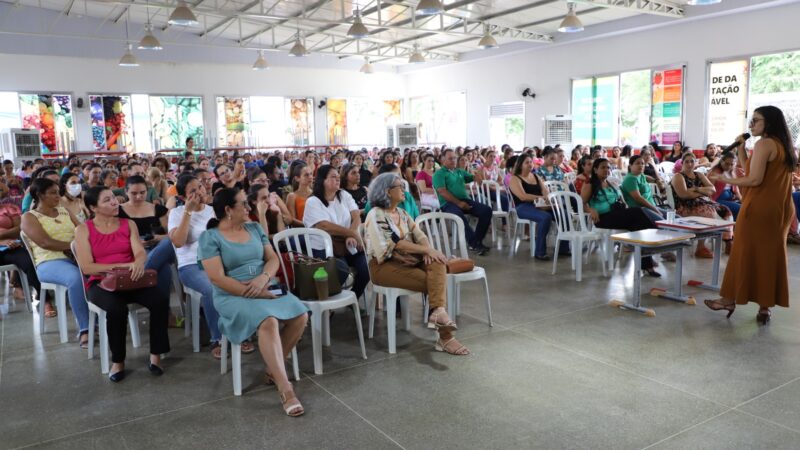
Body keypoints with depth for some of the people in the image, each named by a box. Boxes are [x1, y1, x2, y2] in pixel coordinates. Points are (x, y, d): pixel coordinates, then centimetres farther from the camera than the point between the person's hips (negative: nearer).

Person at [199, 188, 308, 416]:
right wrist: (253, 293, -18)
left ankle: (274, 368, 0)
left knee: (300, 315, -20)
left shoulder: (254, 228, 12)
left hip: (266, 289, 6)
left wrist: (263, 278, -15)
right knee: (268, 322, -34)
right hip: (233, 296, -6)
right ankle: (285, 389, -30)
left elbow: (273, 259, 7)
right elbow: (217, 278, -14)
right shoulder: (210, 237, -6)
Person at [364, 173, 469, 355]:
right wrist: (427, 249, -22)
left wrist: (428, 251, -16)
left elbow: (419, 236, 7)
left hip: (408, 259, 7)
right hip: (385, 265, -7)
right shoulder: (375, 215, -8)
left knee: (437, 264, -25)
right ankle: (445, 337, -21)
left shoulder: (402, 213, 17)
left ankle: (438, 311, -44)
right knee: (433, 281, -23)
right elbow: (395, 244, -20)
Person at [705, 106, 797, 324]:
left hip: (759, 208, -8)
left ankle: (730, 299, 10)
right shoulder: (784, 145, 16)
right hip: (779, 209, 8)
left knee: (746, 252, 0)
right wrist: (741, 150, 8)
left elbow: (754, 179, -19)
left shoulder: (764, 144, -12)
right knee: (772, 254, 8)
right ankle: (766, 306, 12)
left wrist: (727, 180, -6)